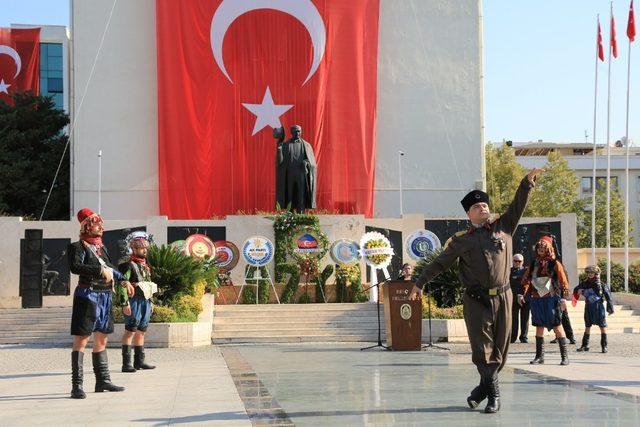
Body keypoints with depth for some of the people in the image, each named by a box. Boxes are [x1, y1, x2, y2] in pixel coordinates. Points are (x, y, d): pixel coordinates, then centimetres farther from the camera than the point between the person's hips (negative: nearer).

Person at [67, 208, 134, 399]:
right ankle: (77, 385, -8)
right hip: (87, 295, -8)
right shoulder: (78, 246, -6)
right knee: (81, 340, -8)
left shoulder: (101, 248, 17)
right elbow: (75, 267, -23)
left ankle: (103, 381, 23)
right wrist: (100, 271, -24)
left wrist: (123, 281, 13)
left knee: (101, 340, 14)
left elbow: (111, 268, 28)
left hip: (105, 297, 8)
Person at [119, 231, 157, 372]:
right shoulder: (129, 265, -9)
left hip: (145, 301, 9)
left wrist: (151, 301, 21)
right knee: (130, 330, -9)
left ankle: (139, 361, 20)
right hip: (134, 301, -9)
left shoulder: (145, 266, 17)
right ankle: (126, 363, -10)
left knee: (141, 331, 13)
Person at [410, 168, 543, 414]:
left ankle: (484, 388, 16)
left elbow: (518, 205, 7)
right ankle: (493, 393, 1)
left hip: (502, 297, 2)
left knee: (499, 347, 3)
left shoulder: (504, 227, 12)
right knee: (482, 347, -6)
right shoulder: (462, 240, 8)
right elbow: (440, 263, 10)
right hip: (476, 300, -2)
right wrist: (420, 283, 8)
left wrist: (528, 182, -4)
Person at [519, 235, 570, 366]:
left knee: (557, 326, -5)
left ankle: (565, 356, -2)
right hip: (536, 300, 5)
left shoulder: (555, 264, -1)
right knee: (539, 327, 8)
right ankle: (539, 356, 14)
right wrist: (522, 294, 2)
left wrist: (563, 298, -11)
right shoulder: (534, 263, 11)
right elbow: (526, 279, 12)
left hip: (551, 299, -5)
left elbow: (563, 282, -4)